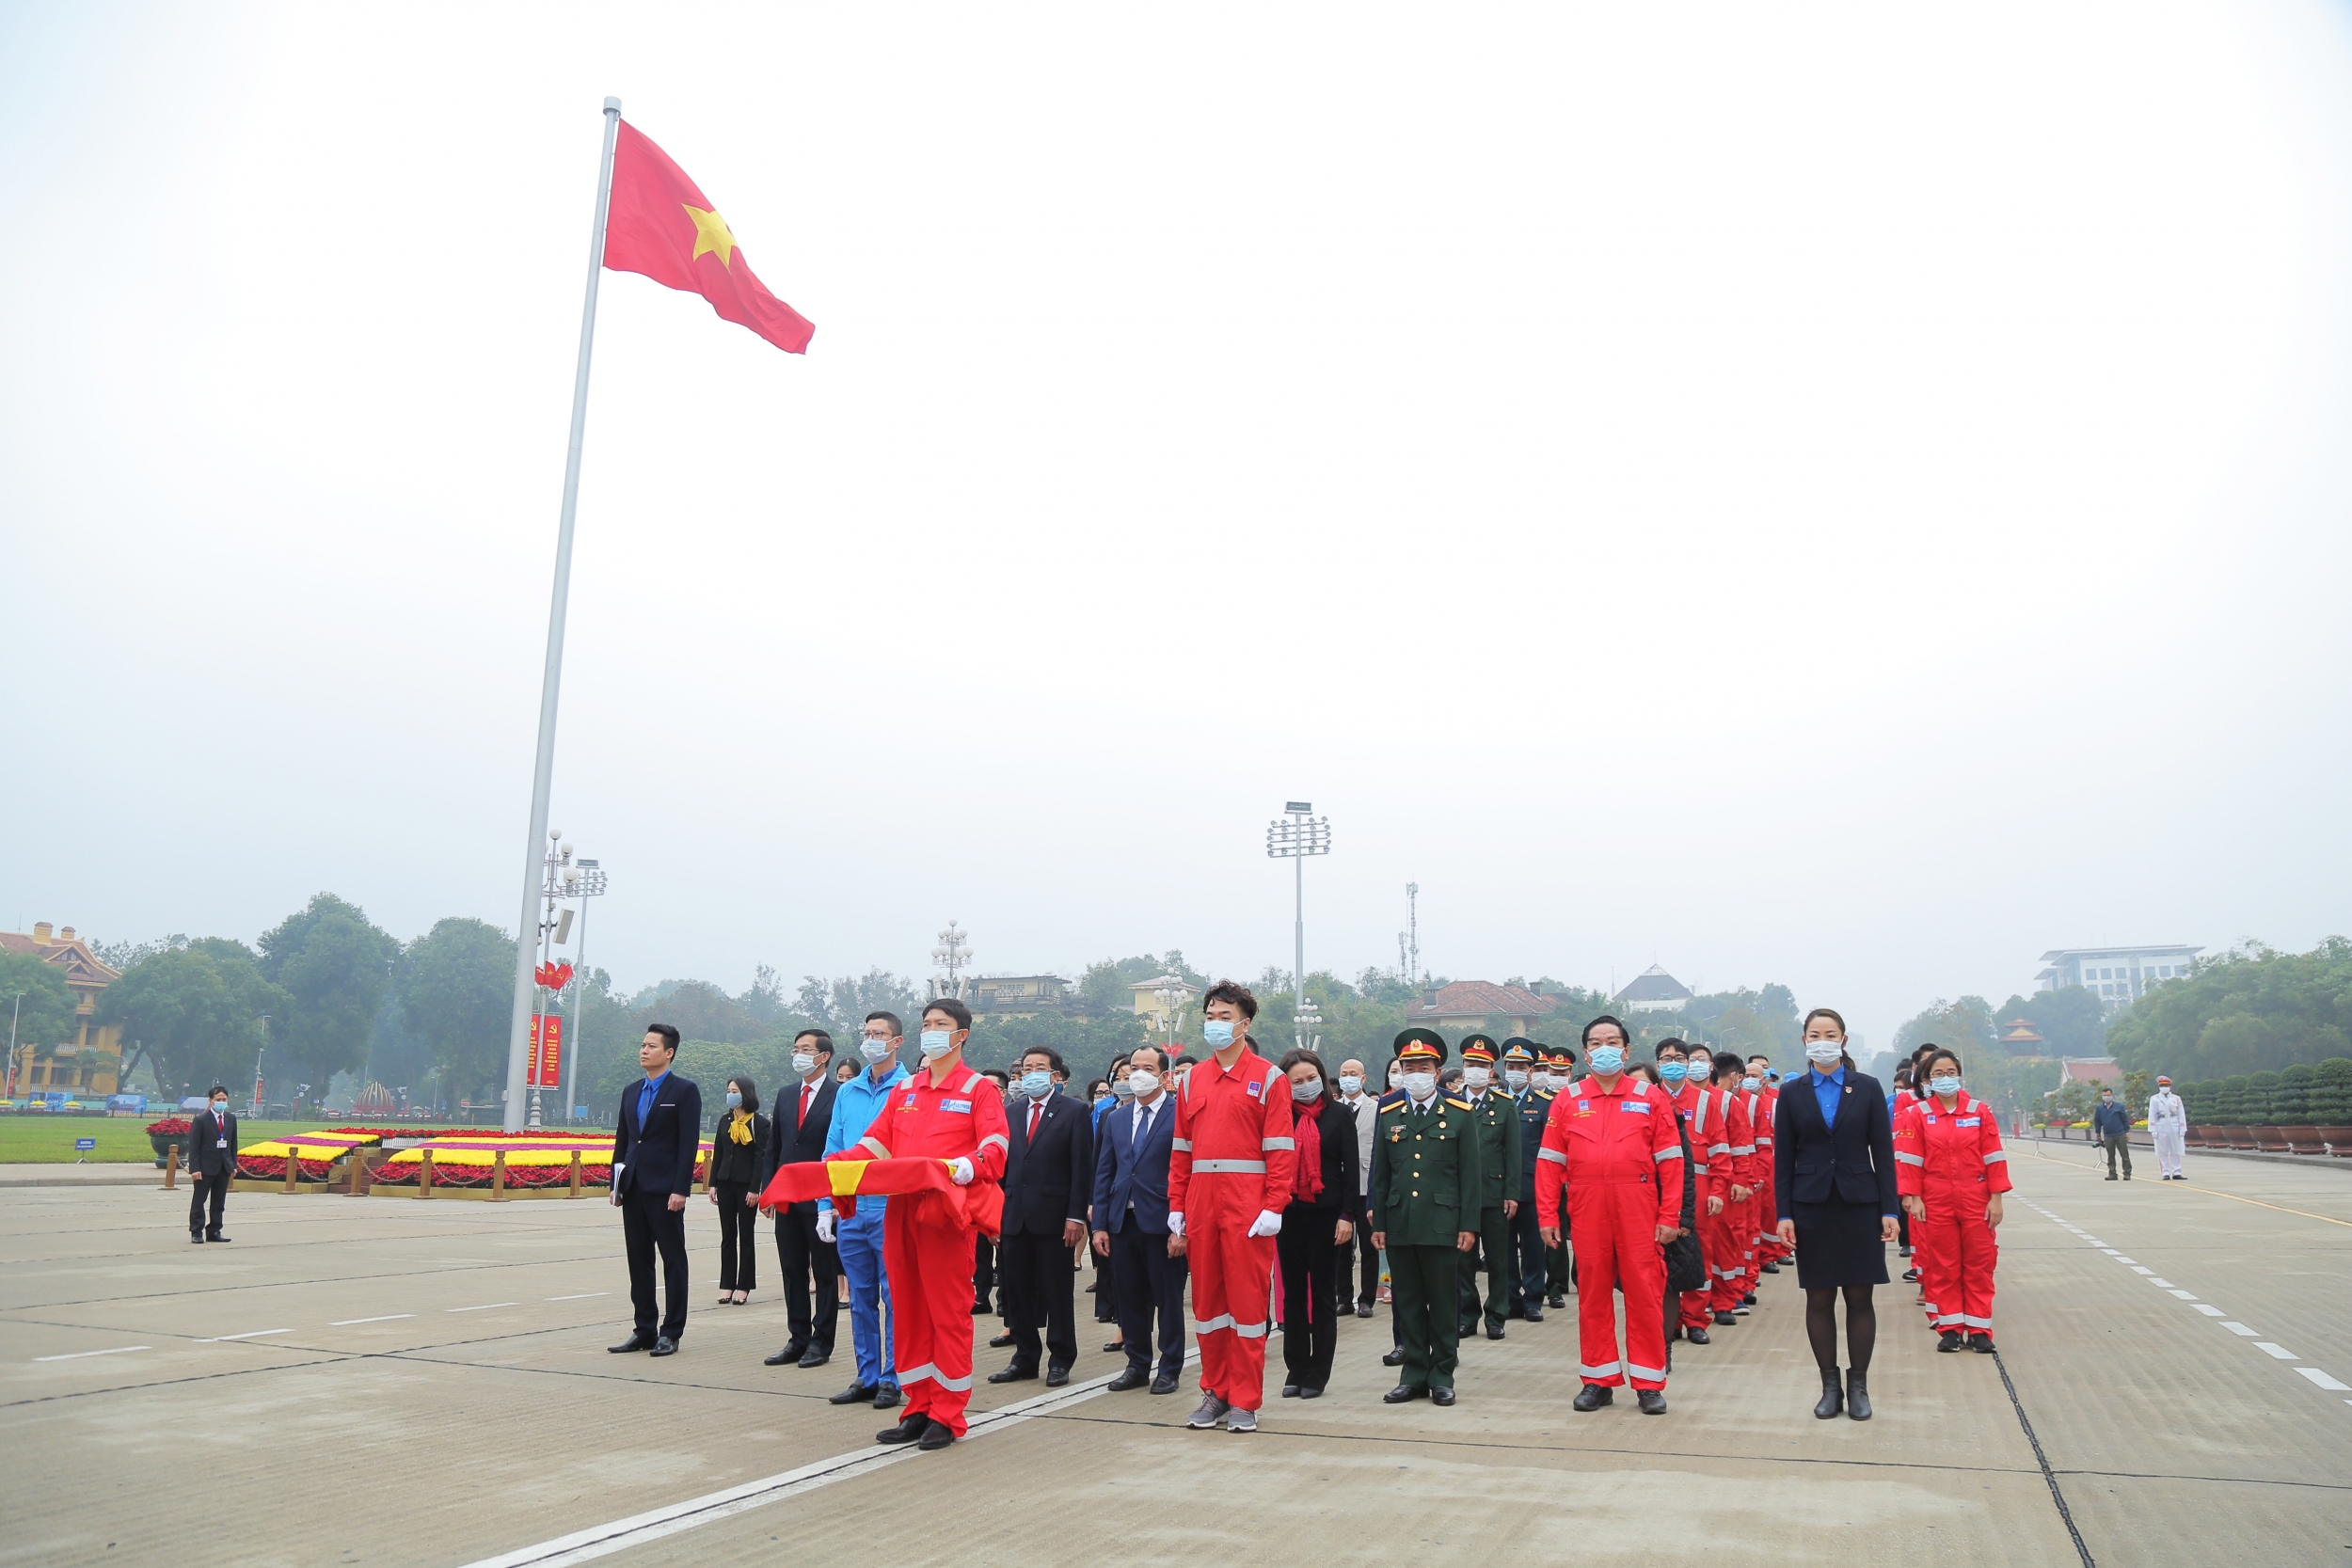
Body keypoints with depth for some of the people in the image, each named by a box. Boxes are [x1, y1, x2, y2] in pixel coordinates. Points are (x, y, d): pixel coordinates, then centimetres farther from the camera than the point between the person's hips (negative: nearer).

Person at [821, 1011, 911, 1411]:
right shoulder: (847, 1092, 11)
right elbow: (832, 1151, 12)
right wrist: (825, 1207, 6)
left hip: (893, 1212, -5)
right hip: (850, 1212, 5)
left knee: (896, 1298, 1)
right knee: (861, 1299, 12)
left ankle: (892, 1378, 10)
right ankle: (867, 1377, 21)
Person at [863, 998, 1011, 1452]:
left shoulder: (978, 1089, 1)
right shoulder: (904, 1090, 17)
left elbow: (996, 1145, -11)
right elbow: (877, 1143, 15)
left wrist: (972, 1165, -32)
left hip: (947, 1214, -6)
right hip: (900, 1213, 6)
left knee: (948, 1312, -2)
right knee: (908, 1312, 9)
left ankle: (948, 1417, 6)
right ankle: (919, 1409, 19)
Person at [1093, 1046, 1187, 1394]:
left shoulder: (1180, 1117, -6)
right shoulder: (1115, 1119, 12)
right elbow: (1103, 1173, 12)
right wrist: (1100, 1224, 5)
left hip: (1162, 1222, -5)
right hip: (1123, 1221, 5)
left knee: (1168, 1299, 4)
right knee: (1130, 1298, 11)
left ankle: (1169, 1369, 16)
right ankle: (1137, 1365, 23)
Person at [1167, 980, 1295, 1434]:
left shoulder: (1267, 1078, -1)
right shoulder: (1193, 1079, 12)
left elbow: (1280, 1149, -6)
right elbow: (1181, 1148, 12)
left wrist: (1273, 1208, -13)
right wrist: (1176, 1205, 6)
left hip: (1247, 1207, -4)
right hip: (1201, 1204, 5)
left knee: (1247, 1300, 1)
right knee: (1206, 1299, 9)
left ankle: (1245, 1401, 10)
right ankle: (1215, 1393, 20)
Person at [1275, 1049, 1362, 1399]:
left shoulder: (1340, 1115, 0)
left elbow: (1350, 1168, -2)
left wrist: (1347, 1215, -8)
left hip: (1325, 1212, -2)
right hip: (1289, 1212, 2)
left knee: (1323, 1293, 6)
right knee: (1293, 1293, 8)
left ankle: (1317, 1374, 13)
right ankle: (1295, 1371, 17)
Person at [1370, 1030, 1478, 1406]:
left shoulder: (1459, 1114, 2)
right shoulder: (1388, 1114, 9)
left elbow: (1470, 1175, 1)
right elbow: (1380, 1174, 11)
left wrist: (1468, 1226, -4)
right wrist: (1378, 1223, 6)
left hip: (1442, 1224, -2)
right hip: (1399, 1225, 2)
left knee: (1444, 1302, 4)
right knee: (1407, 1302, 7)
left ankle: (1441, 1376, 14)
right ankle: (1413, 1375, 16)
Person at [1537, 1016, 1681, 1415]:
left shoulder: (1651, 1098, 3)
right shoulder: (1567, 1101, 6)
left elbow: (1670, 1161, 0)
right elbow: (1549, 1163, 4)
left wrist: (1670, 1217, -6)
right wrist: (1547, 1216, -2)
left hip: (1639, 1213, -1)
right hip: (1588, 1213, 1)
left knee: (1645, 1294, 2)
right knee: (1592, 1295, 7)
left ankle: (1649, 1384, 13)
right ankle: (1598, 1380, 19)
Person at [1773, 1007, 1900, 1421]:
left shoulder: (1868, 1088, 3)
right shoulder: (1792, 1093, 4)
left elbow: (1883, 1152, 2)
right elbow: (1783, 1158, 3)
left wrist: (1889, 1209, -4)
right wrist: (1784, 1213, -3)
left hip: (1859, 1204, 0)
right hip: (1811, 1206, 1)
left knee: (1859, 1297, 3)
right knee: (1818, 1298, 4)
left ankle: (1858, 1386, 14)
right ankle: (1829, 1386, 14)